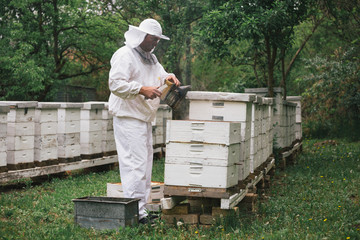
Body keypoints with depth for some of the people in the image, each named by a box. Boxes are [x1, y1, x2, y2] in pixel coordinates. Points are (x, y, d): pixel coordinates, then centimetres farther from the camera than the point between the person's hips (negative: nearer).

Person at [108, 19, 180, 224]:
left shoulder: (151, 58, 20)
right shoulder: (124, 55, -10)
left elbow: (160, 75, 28)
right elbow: (115, 84, -19)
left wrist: (168, 77, 4)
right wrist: (142, 90, -26)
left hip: (145, 118, 10)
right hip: (128, 117, -10)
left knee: (145, 163, 11)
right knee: (135, 163, -13)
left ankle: (141, 207, 18)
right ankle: (136, 212, -11)